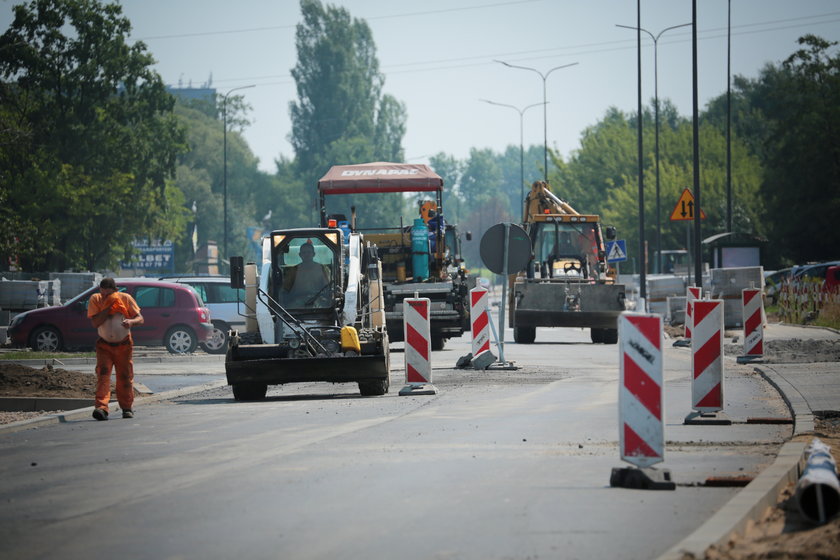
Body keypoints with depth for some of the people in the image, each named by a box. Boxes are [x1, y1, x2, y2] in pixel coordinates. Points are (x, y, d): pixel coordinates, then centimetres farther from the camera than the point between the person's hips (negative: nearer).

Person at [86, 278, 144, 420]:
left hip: (123, 344, 0)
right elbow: (95, 322, -16)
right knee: (103, 374, -16)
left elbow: (140, 319, -6)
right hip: (104, 345, 0)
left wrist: (131, 321, -29)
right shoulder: (95, 299, -6)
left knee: (125, 377, 6)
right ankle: (101, 408, -27)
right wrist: (108, 308, -23)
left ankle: (127, 408, 22)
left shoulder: (125, 298, -7)